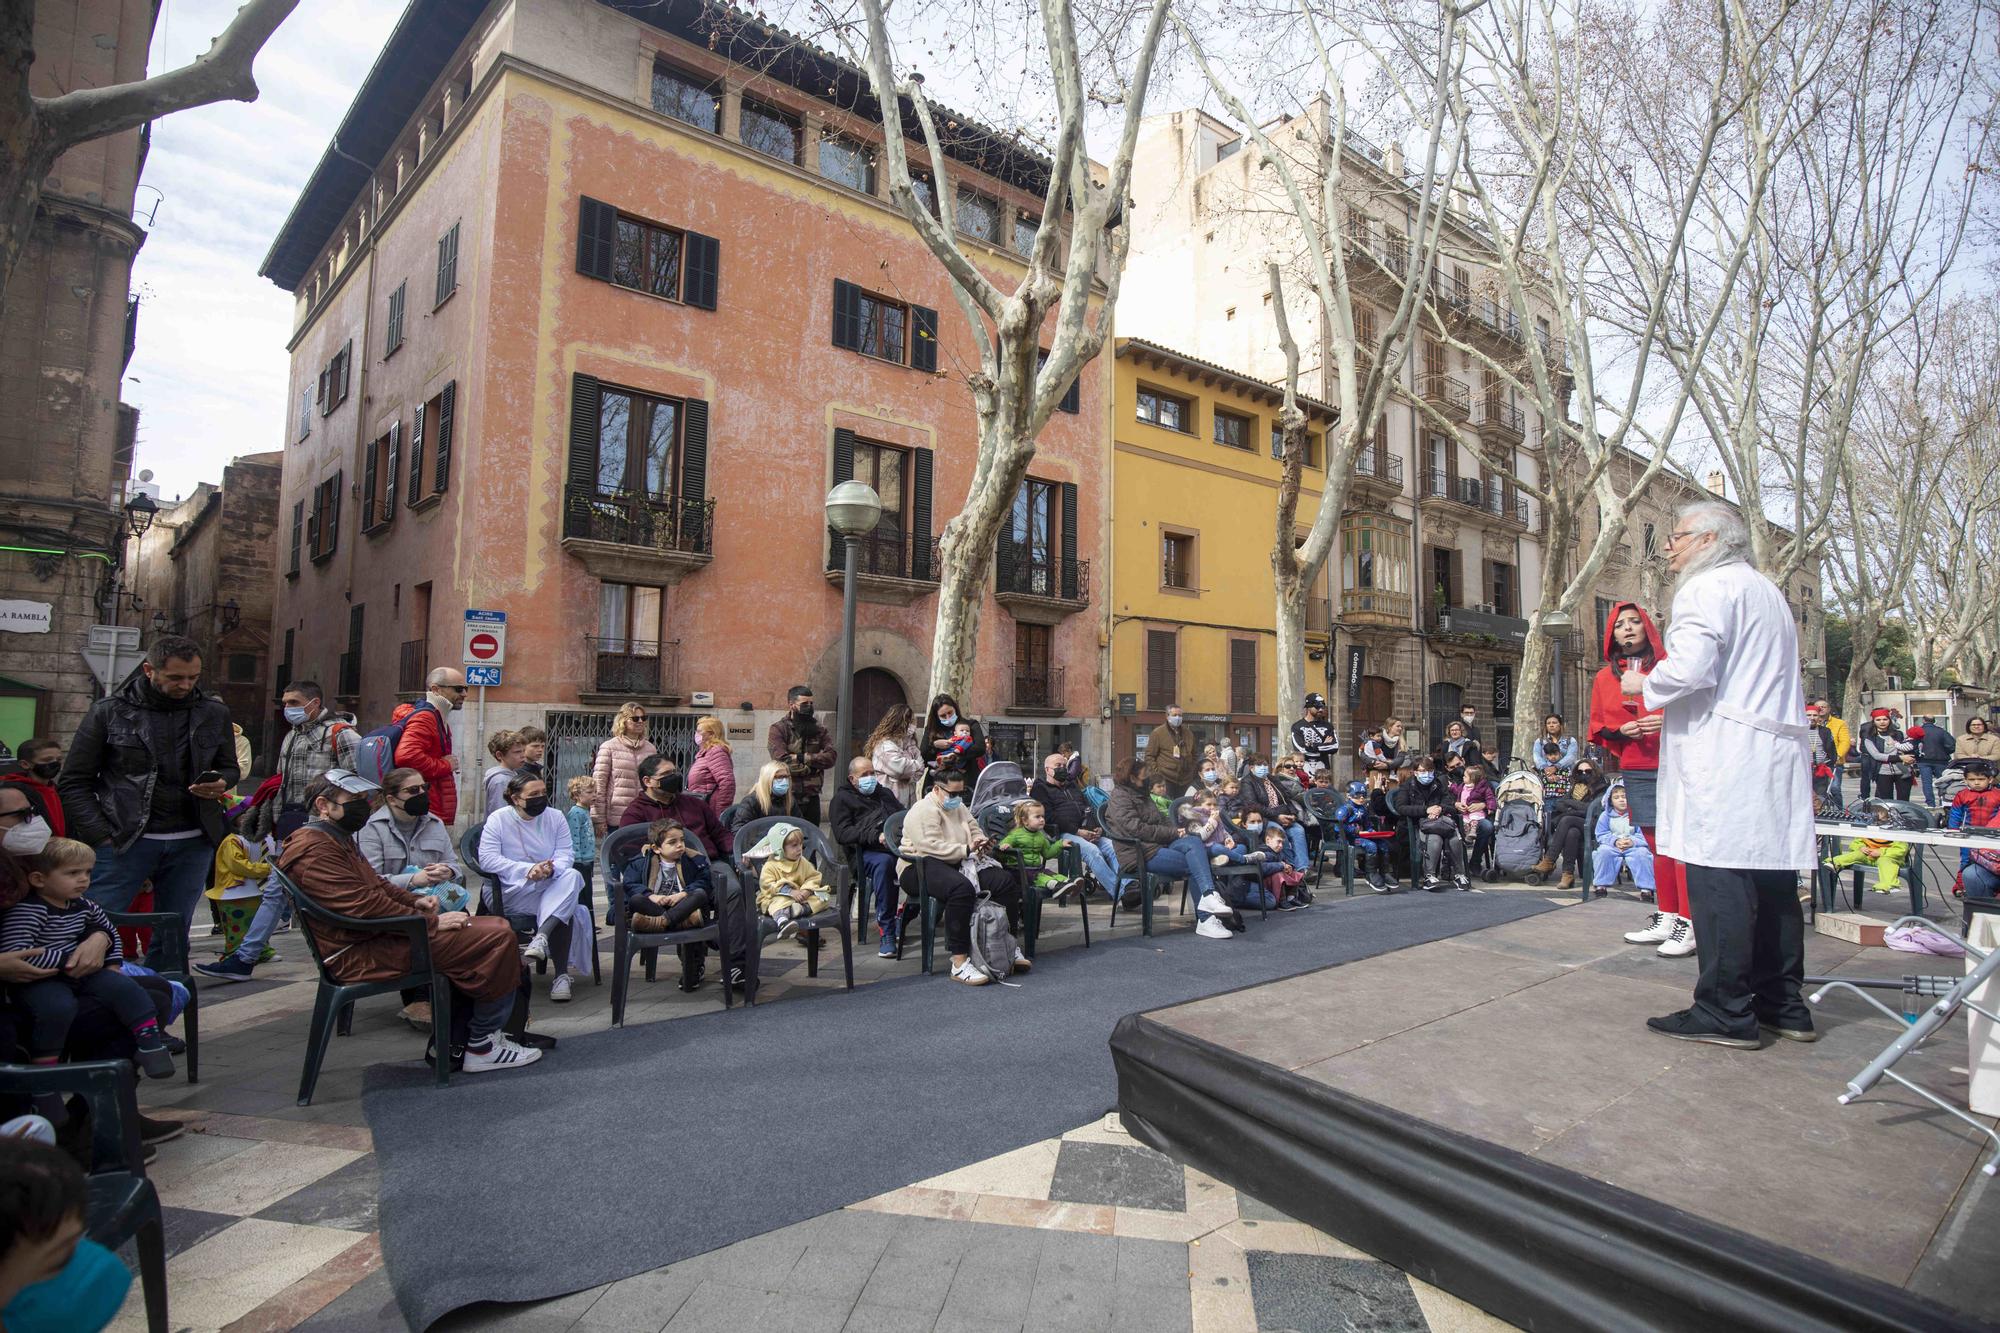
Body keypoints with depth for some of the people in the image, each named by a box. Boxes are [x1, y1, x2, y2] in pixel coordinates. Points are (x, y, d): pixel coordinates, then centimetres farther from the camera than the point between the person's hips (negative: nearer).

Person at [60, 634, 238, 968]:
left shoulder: (214, 712, 6)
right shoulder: (109, 711, -1)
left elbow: (230, 768, 18)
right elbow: (74, 782, 2)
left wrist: (220, 784, -7)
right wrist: (103, 837, -8)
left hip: (192, 843, 3)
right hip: (123, 840, -2)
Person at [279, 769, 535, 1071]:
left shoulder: (336, 840, 22)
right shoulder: (315, 851, -15)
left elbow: (377, 885, 28)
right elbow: (364, 905, -23)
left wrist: (415, 900, 8)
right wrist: (431, 923, -19)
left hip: (380, 937, 12)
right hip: (365, 955, -12)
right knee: (498, 936, -21)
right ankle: (481, 1047, -8)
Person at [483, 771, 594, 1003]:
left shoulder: (555, 817, 11)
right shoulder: (498, 819, 1)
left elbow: (566, 854, 1)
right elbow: (487, 859, -12)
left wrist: (550, 869, -24)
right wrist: (529, 870, -23)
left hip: (552, 885, 4)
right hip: (513, 893, -4)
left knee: (572, 876, -33)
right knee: (566, 909, -31)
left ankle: (541, 935, -42)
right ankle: (561, 974, -28)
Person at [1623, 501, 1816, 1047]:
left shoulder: (1708, 588, -7)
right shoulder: (1768, 591, 24)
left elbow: (1688, 669, -21)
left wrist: (1643, 685, -3)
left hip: (1724, 760, -10)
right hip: (1778, 754, 10)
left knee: (1719, 882, -7)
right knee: (1772, 881, 12)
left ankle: (1727, 1012, -4)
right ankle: (1783, 1005, 19)